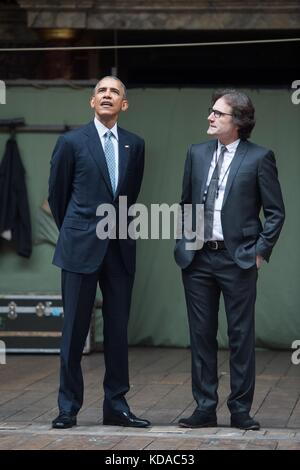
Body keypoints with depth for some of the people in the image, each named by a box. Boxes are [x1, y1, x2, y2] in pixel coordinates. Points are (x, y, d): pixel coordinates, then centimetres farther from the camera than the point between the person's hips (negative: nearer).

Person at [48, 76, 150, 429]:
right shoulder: (71, 142, -1)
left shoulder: (134, 145, 8)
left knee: (118, 330, 6)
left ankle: (116, 406, 13)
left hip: (120, 248, 3)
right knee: (74, 330, 0)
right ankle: (68, 407, 8)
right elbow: (57, 194, 9)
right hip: (82, 247, -3)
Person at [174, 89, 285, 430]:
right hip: (197, 259, 4)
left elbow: (275, 211, -1)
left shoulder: (259, 158, -3)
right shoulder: (197, 154, 10)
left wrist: (261, 251, -7)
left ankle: (240, 410, 9)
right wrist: (183, 243, 11)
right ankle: (205, 408, 14)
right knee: (201, 335, 7)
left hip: (238, 258, -4)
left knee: (241, 336, 1)